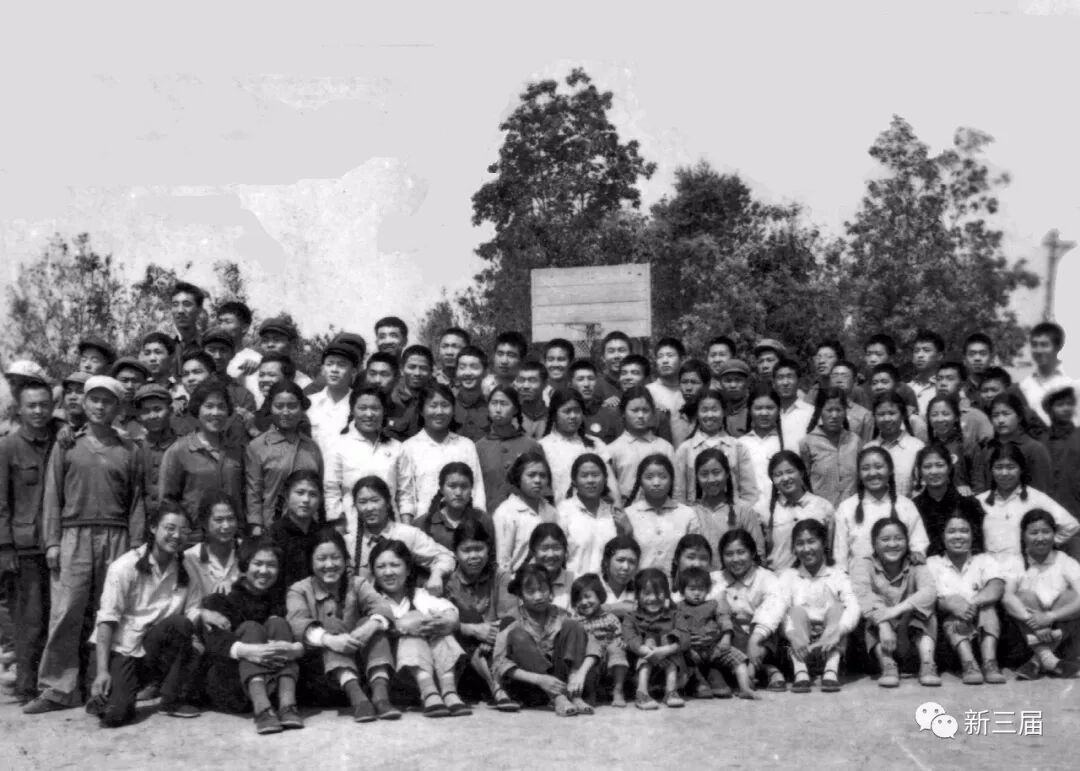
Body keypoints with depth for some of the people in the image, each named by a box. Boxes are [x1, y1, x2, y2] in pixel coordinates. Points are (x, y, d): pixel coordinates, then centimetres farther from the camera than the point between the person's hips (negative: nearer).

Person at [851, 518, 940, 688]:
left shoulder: (916, 566, -2)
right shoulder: (863, 564, -5)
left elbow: (929, 591, -23)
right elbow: (863, 596, -24)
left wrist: (898, 609, -38)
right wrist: (883, 625, -41)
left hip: (913, 631, 1)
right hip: (876, 639, -1)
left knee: (927, 613, -24)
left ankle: (927, 664, -28)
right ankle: (887, 665, -35)